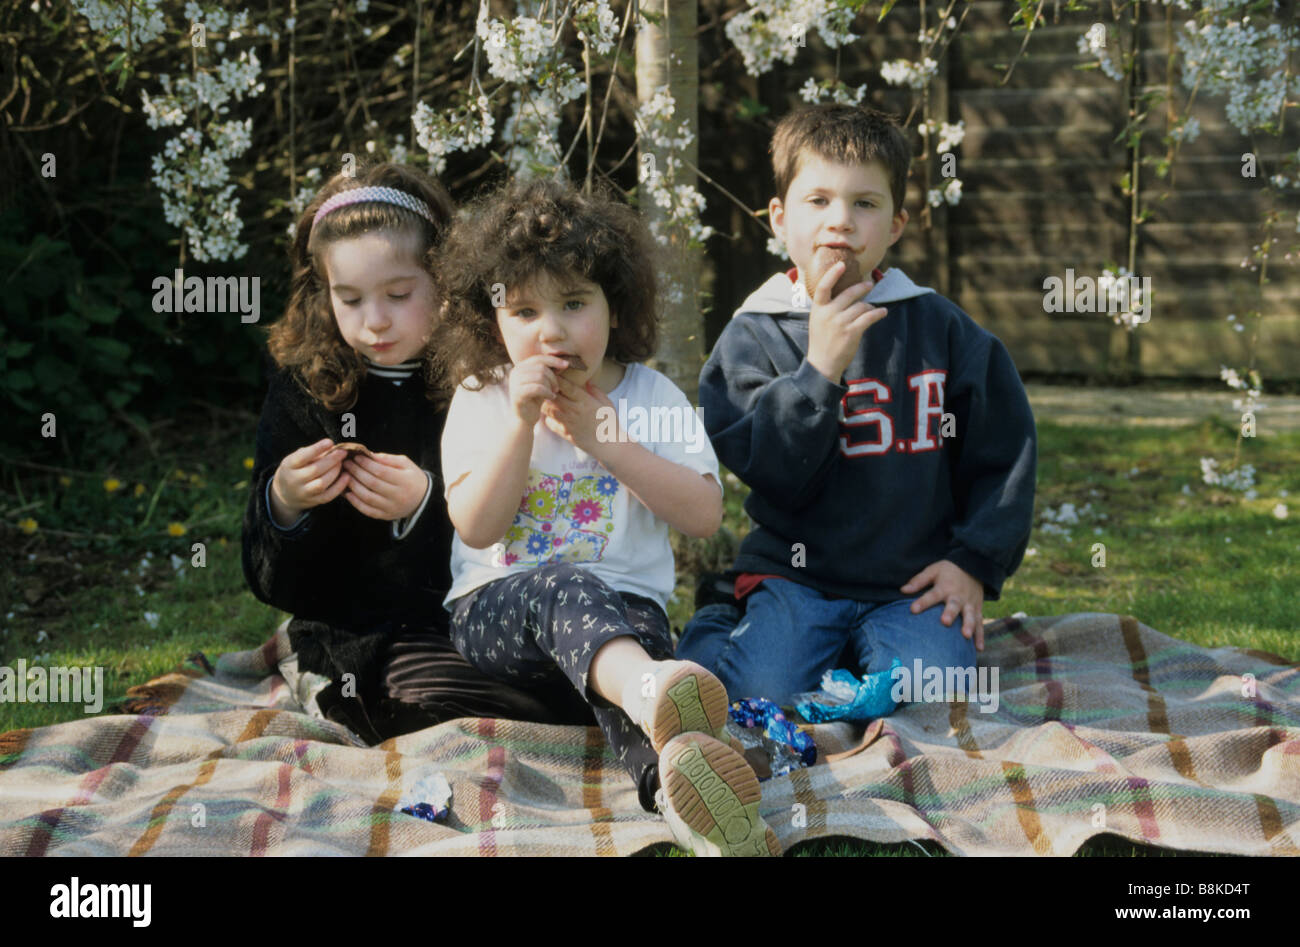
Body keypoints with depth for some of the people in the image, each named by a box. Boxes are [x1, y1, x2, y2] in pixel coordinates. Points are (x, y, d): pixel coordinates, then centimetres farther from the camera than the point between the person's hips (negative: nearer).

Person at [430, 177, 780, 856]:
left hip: (626, 604, 2)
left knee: (642, 632, -37)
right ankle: (653, 694, -75)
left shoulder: (650, 395, 10)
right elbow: (477, 527, -4)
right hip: (495, 611, -1)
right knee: (565, 589, -39)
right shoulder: (480, 400, 9)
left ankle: (675, 774, -72)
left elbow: (704, 515, -3)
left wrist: (606, 438, -9)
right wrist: (521, 423, -14)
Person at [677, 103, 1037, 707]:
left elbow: (1005, 456, 9)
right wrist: (820, 368, -19)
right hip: (795, 575, -1)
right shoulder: (753, 335, 1)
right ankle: (713, 628, 4)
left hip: (913, 584, 1)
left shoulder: (941, 328, 5)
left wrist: (975, 563, 0)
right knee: (767, 691, -26)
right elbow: (773, 474, -10)